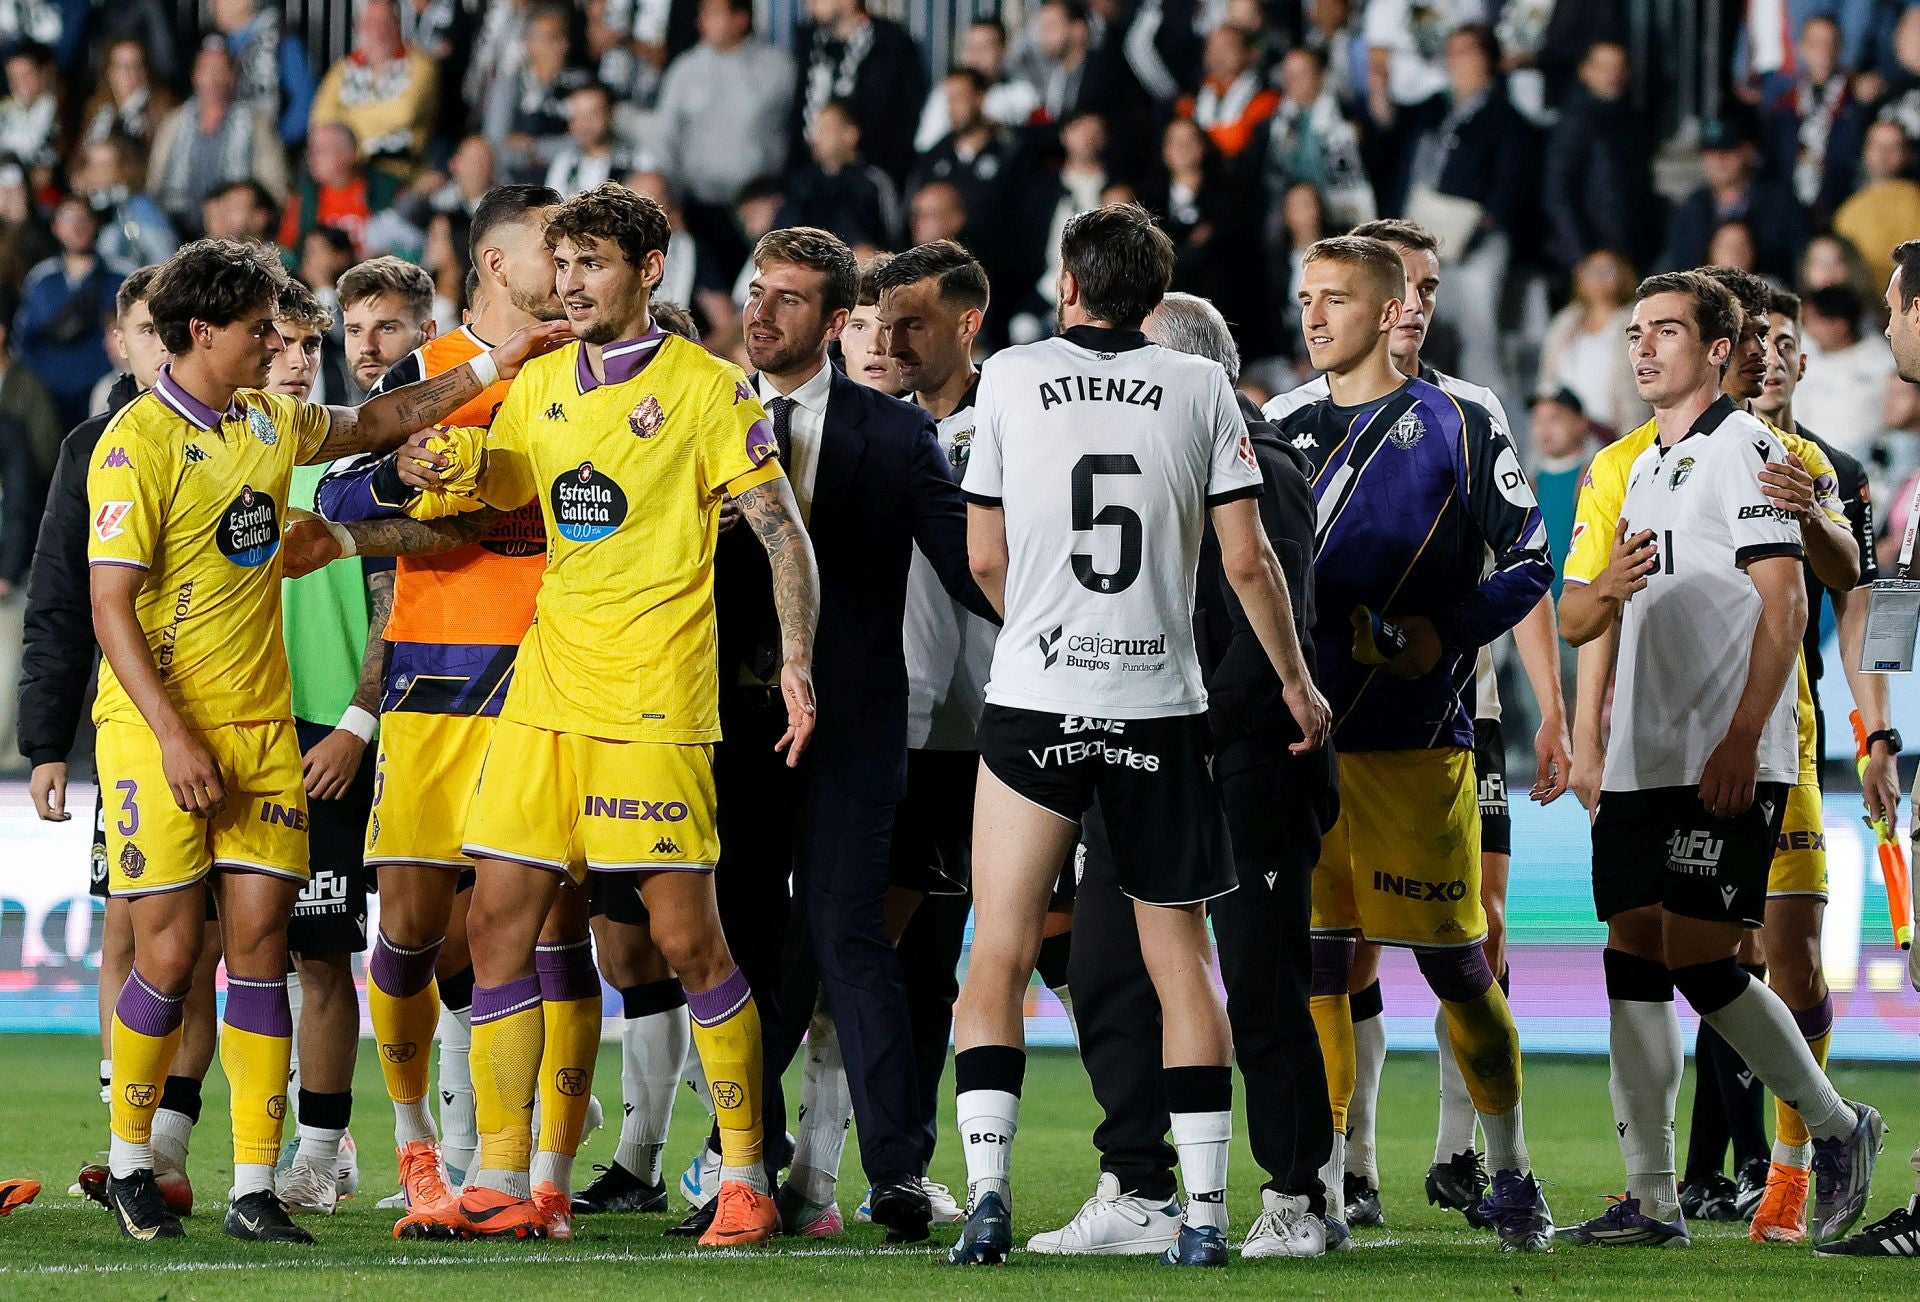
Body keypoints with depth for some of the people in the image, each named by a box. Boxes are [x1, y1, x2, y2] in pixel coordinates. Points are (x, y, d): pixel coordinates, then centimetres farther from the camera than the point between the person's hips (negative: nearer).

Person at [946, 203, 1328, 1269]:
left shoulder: (1010, 379, 1)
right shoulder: (1200, 388, 2)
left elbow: (986, 559, 5)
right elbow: (1247, 559, 1)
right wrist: (1295, 680, 14)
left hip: (1032, 701, -1)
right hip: (1160, 705, 1)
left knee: (998, 957, 3)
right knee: (1180, 960, 8)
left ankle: (987, 1191, -11)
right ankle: (1204, 1211, 5)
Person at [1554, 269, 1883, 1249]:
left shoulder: (1742, 446, -7)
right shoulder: (1642, 467, 19)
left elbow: (1784, 605, -14)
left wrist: (1742, 738, -20)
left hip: (1725, 764, -8)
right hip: (1643, 760, 8)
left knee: (1697, 958, -11)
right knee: (1634, 956, 2)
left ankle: (1835, 1126, 8)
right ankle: (1651, 1198, 3)